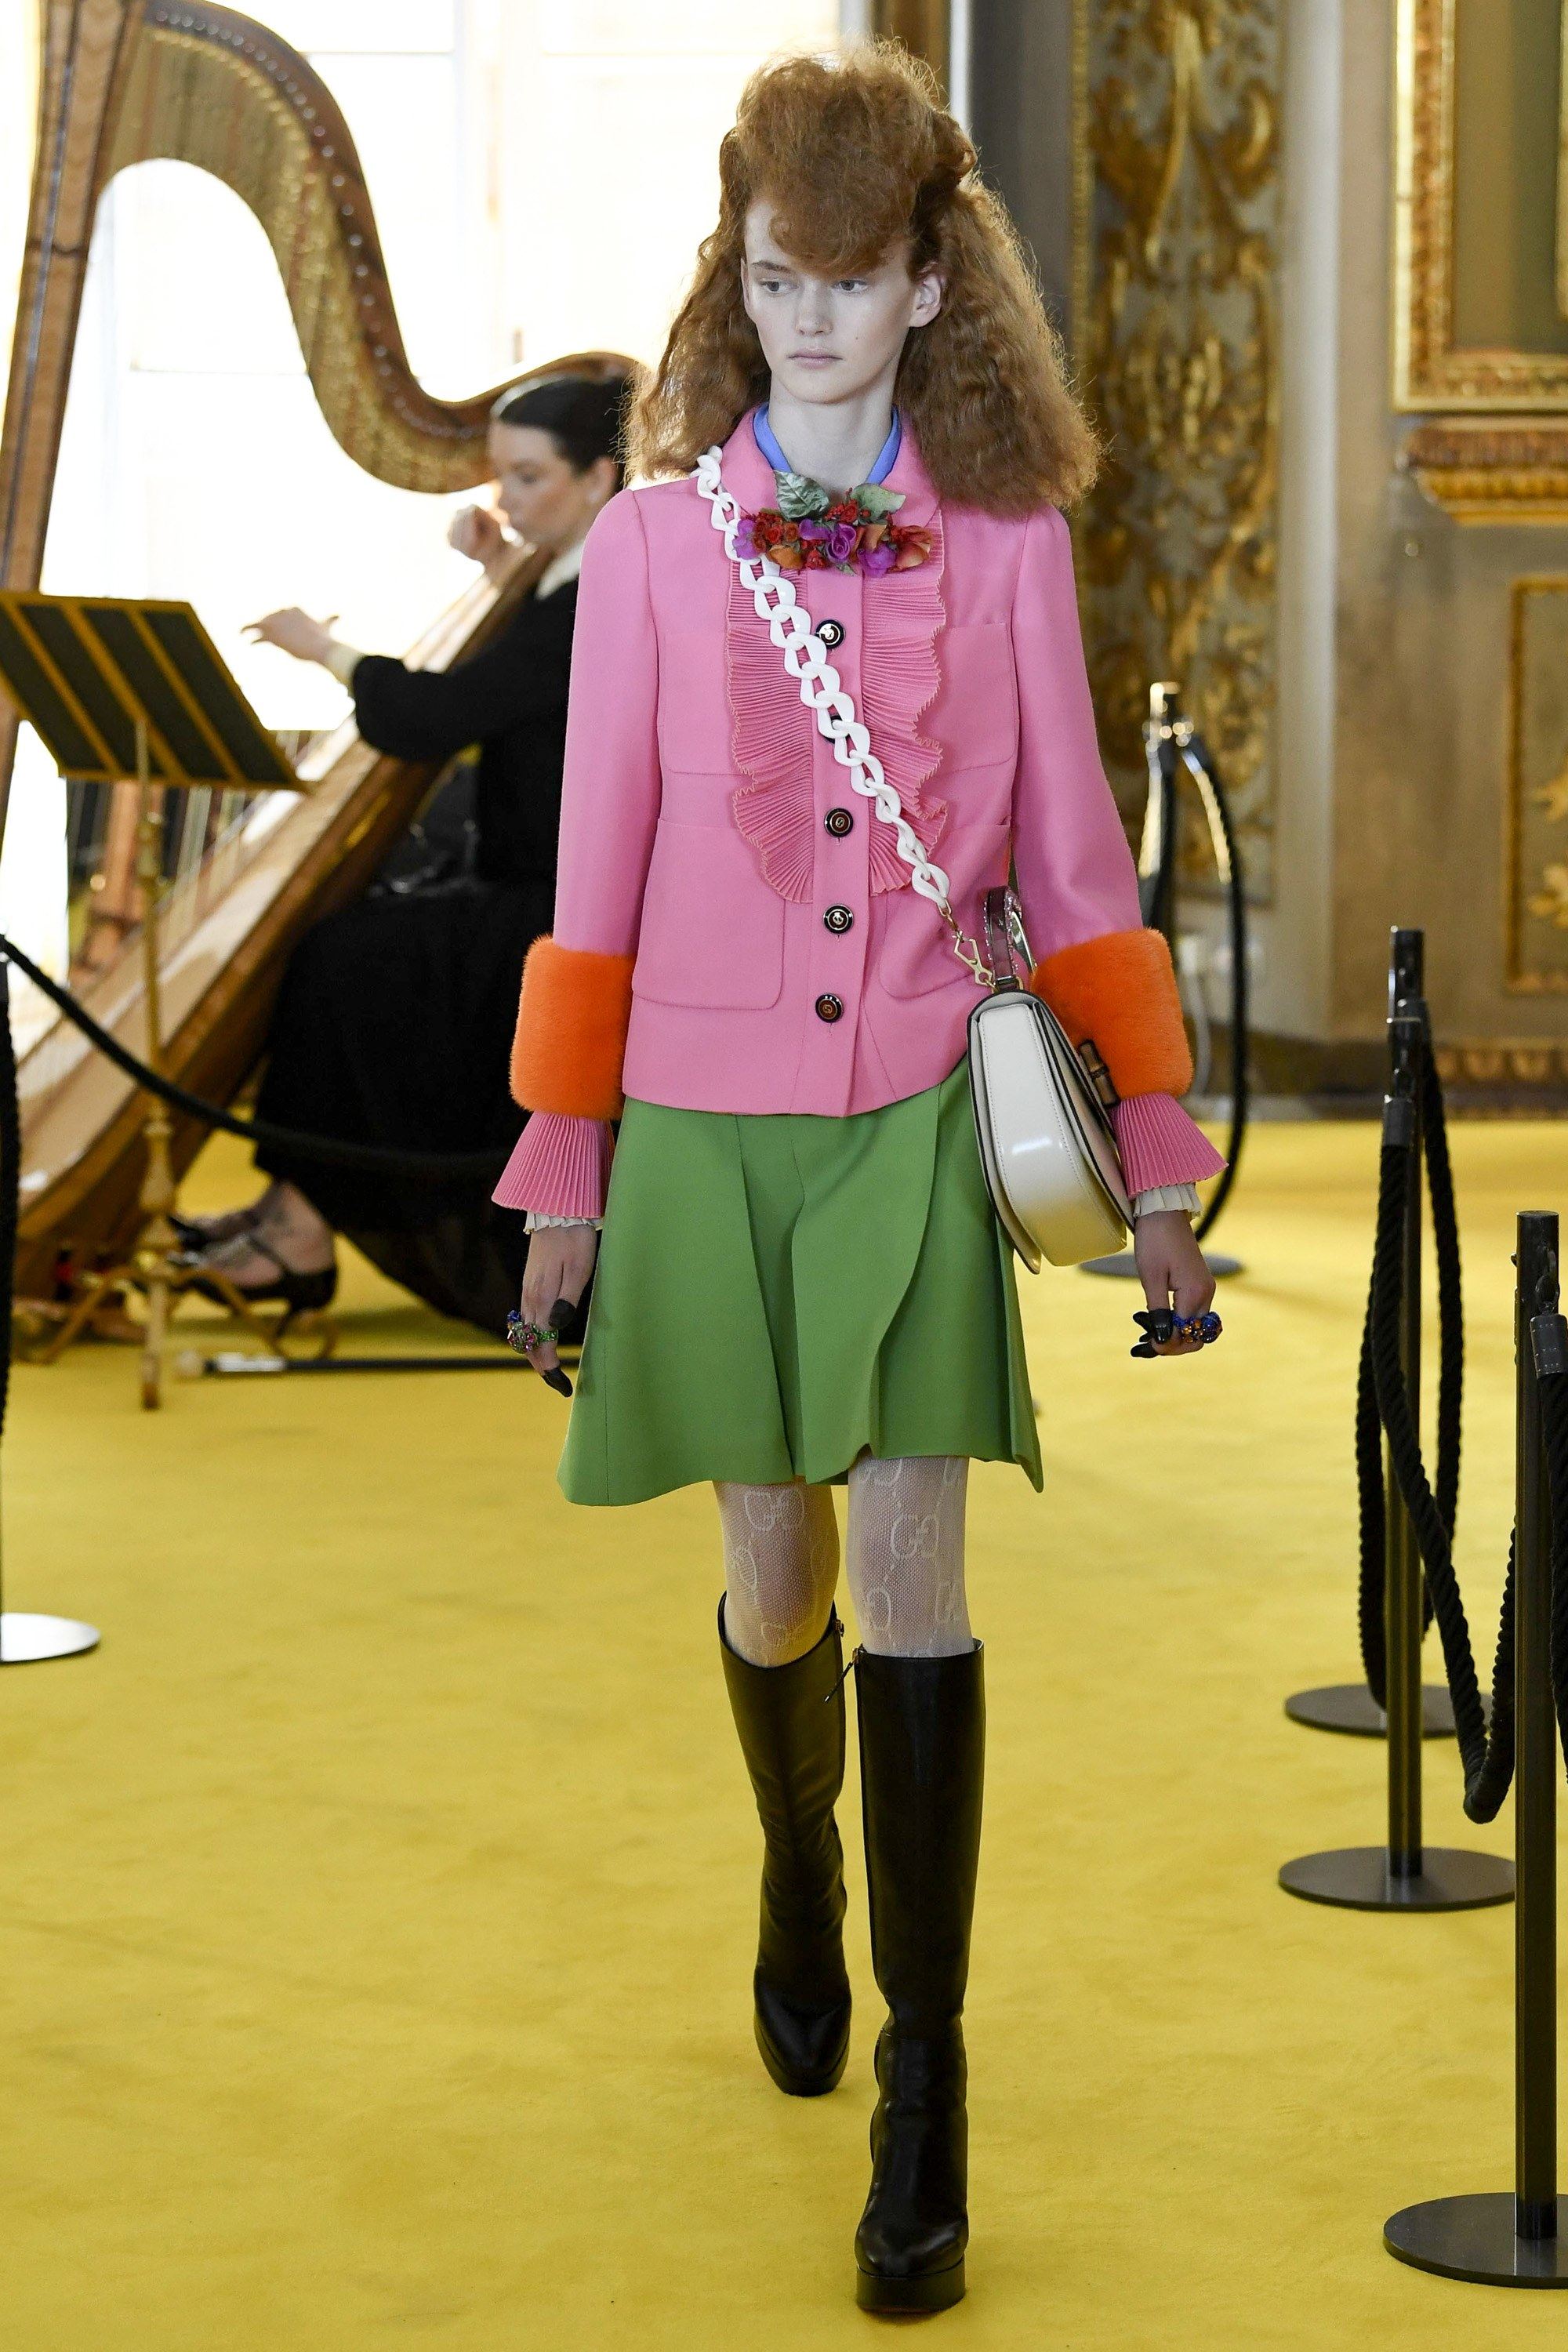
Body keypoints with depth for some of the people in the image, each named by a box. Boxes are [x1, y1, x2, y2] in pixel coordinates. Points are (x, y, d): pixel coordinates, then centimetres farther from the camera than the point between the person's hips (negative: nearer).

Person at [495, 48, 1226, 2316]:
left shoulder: (1008, 541, 2)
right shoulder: (652, 540, 1)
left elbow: (1075, 865, 5)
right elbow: (597, 875, 3)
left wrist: (1158, 1171, 4)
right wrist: (562, 1183, 2)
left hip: (922, 1117, -1)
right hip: (708, 1124, 1)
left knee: (909, 1567, -9)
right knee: (773, 1572, 10)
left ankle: (924, 2089, -2)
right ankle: (801, 1882, 42)